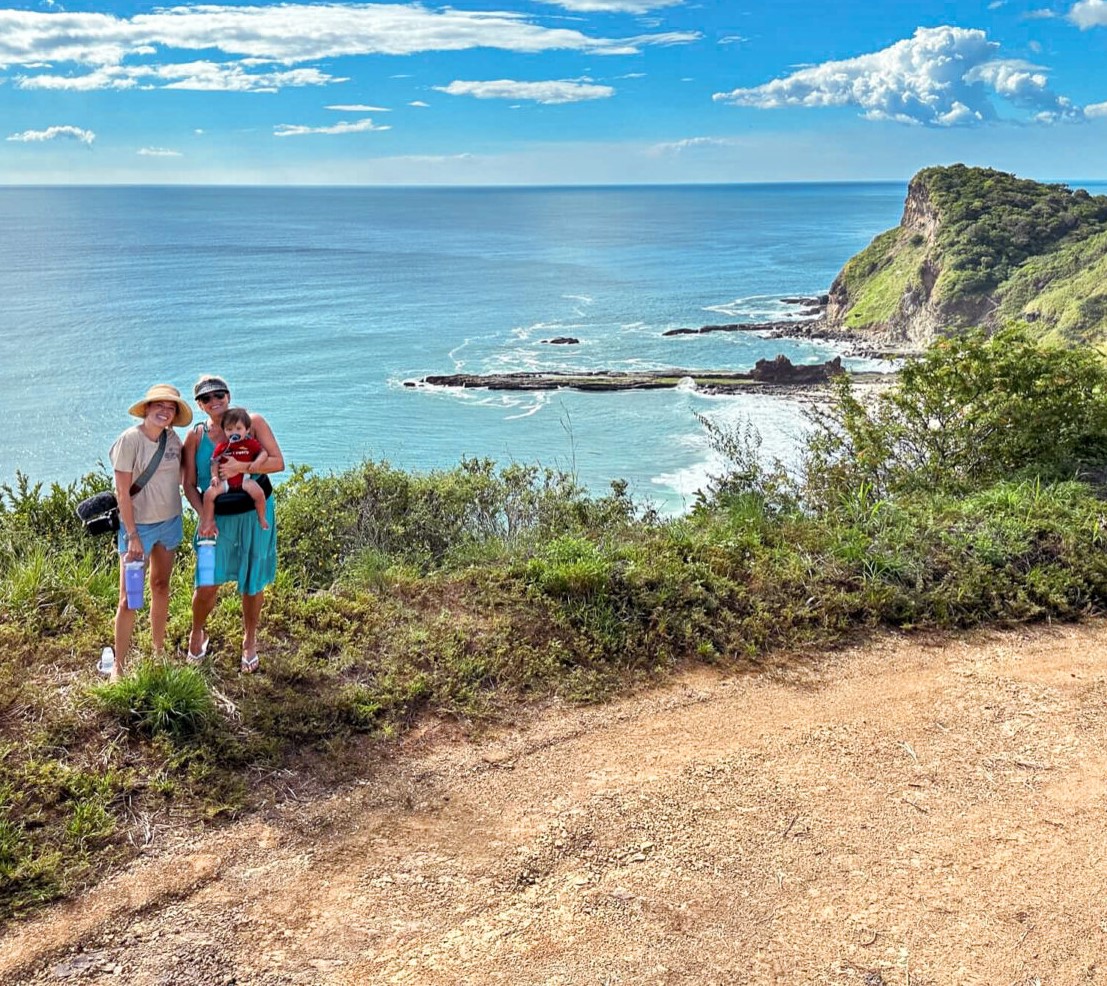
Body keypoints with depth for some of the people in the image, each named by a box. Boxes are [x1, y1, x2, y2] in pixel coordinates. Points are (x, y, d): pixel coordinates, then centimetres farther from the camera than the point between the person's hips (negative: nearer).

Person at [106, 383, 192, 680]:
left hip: (170, 522, 6)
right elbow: (122, 492, -15)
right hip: (138, 525, -6)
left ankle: (159, 651, 29)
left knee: (161, 586, 16)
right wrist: (132, 536, -16)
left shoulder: (173, 439, 0)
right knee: (129, 597, -3)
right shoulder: (130, 440, -16)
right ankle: (118, 665, 5)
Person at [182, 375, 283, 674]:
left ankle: (249, 641, 34)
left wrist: (241, 467, -24)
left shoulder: (253, 422, -4)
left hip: (254, 516, 0)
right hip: (217, 518, 1)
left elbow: (278, 462, -10)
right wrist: (204, 517, -13)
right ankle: (197, 633, 27)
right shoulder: (196, 436, 0)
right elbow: (190, 484, 2)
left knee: (253, 583, 11)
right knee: (207, 584, -4)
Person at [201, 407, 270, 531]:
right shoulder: (222, 446, 5)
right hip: (225, 480, 2)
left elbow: (264, 452, 2)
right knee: (209, 493, -20)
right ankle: (206, 523, -3)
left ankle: (262, 519, -2)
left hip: (244, 479, -2)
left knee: (258, 493, -28)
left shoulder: (251, 443, 2)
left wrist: (257, 462, -18)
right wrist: (215, 476, -7)